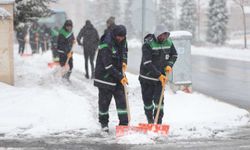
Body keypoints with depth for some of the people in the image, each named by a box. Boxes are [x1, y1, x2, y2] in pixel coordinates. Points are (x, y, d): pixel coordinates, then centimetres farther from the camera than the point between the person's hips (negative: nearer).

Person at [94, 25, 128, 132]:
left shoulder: (122, 41, -1)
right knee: (104, 101, 6)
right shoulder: (106, 45, -24)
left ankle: (124, 123, 2)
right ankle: (104, 123, 24)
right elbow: (108, 66, -26)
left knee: (122, 100, -1)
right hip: (105, 77, -6)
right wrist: (120, 77, -25)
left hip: (119, 76, 6)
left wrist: (124, 61, 3)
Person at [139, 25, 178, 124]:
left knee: (159, 100, -7)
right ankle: (150, 120, 29)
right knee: (147, 100, 7)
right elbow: (147, 63, -24)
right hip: (147, 77, -2)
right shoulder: (148, 44, -19)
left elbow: (174, 55, 15)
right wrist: (159, 75, -29)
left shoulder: (168, 42, -3)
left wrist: (169, 65, -5)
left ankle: (158, 122, -1)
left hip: (161, 76, 3)